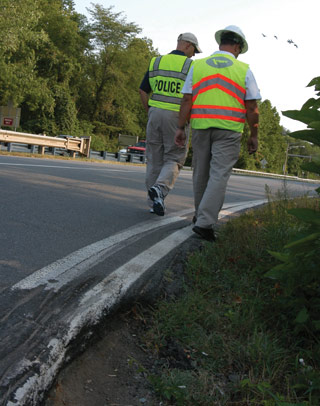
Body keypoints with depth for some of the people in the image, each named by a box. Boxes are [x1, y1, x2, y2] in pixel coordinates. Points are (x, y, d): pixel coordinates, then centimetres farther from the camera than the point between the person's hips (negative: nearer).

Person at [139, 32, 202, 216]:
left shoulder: (156, 62, 9)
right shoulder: (190, 66, -3)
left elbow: (143, 91, 9)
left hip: (155, 113, 4)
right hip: (177, 117, -4)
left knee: (155, 159, 9)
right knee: (174, 159, 6)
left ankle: (155, 203, 12)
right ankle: (160, 188, -20)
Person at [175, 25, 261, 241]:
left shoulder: (197, 66, 7)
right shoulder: (244, 70, 2)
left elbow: (187, 100, 2)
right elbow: (252, 107, -1)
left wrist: (181, 128, 5)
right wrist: (254, 136, 7)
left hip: (201, 126, 3)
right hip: (229, 130, -3)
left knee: (201, 173, 15)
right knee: (219, 175, -4)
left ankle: (201, 215, 29)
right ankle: (205, 222, -14)